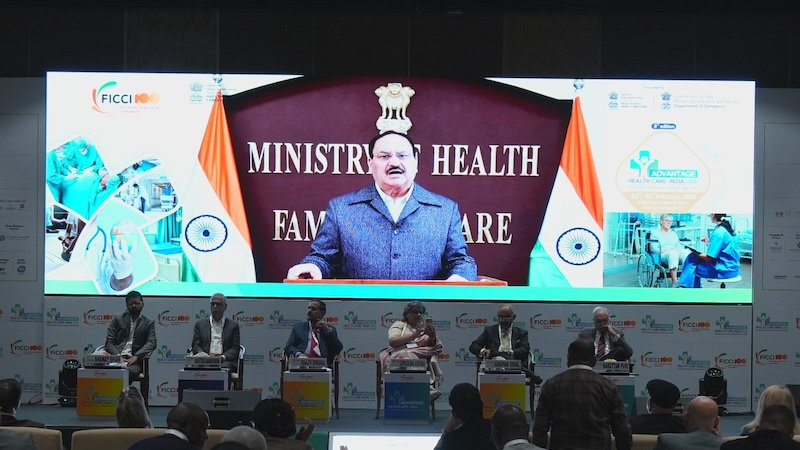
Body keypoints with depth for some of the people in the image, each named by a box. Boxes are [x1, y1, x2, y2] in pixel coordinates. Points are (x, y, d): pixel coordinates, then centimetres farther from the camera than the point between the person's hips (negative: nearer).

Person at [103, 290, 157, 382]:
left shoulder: (148, 323, 17)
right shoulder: (117, 319, 19)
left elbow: (152, 343, 2)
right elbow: (109, 342, 11)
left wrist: (136, 357, -15)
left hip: (134, 361, 0)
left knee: (131, 371, -38)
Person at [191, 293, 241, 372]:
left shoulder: (233, 325, 18)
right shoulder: (200, 324, 21)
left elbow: (235, 349, 9)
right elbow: (195, 345, 11)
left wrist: (223, 357, -13)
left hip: (225, 361, 0)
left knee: (224, 367, -37)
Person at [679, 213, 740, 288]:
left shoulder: (718, 232, -19)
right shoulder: (727, 228, 8)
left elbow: (709, 258, -17)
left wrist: (696, 253, -2)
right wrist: (709, 242, 11)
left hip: (725, 270, -9)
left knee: (691, 260, -1)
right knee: (693, 257, 15)